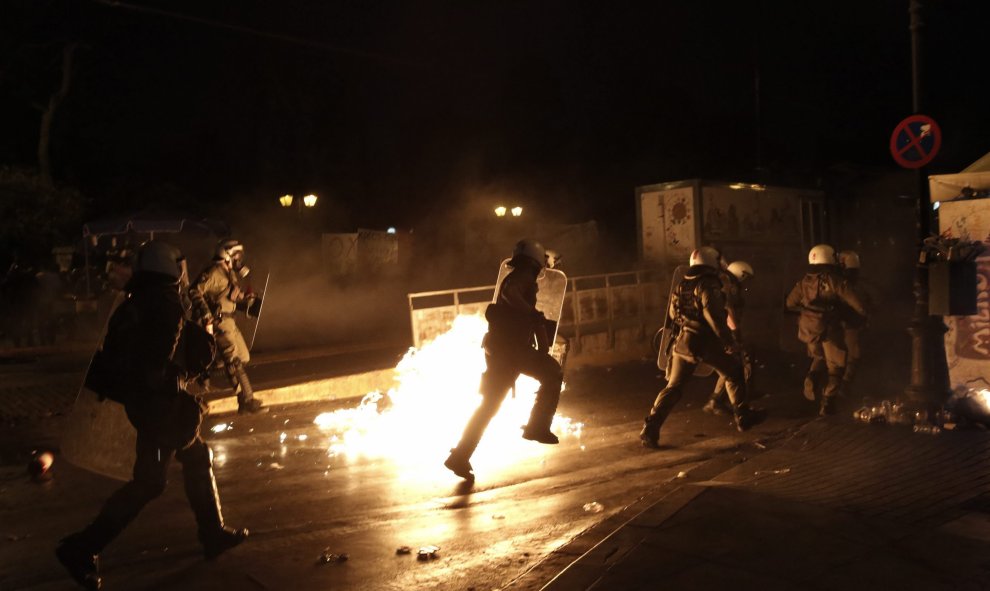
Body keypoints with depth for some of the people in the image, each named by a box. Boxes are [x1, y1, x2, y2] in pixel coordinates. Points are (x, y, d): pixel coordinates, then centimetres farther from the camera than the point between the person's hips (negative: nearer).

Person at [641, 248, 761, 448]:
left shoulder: (680, 286, 13)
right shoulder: (708, 285, -10)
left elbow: (672, 315, 19)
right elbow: (715, 316, -19)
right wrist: (729, 342, -15)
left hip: (683, 342, 6)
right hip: (706, 342, -6)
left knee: (673, 387, 7)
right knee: (733, 374, 17)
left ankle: (650, 428, -3)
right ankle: (743, 417, 23)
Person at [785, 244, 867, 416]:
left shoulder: (804, 281, 5)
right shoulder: (835, 281, -8)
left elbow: (790, 304, 15)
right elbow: (857, 305, -9)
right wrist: (863, 315, 11)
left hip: (809, 329, 4)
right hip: (829, 329, -4)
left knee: (819, 357, 29)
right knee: (835, 367, 11)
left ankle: (812, 377, 0)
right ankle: (827, 404, 7)